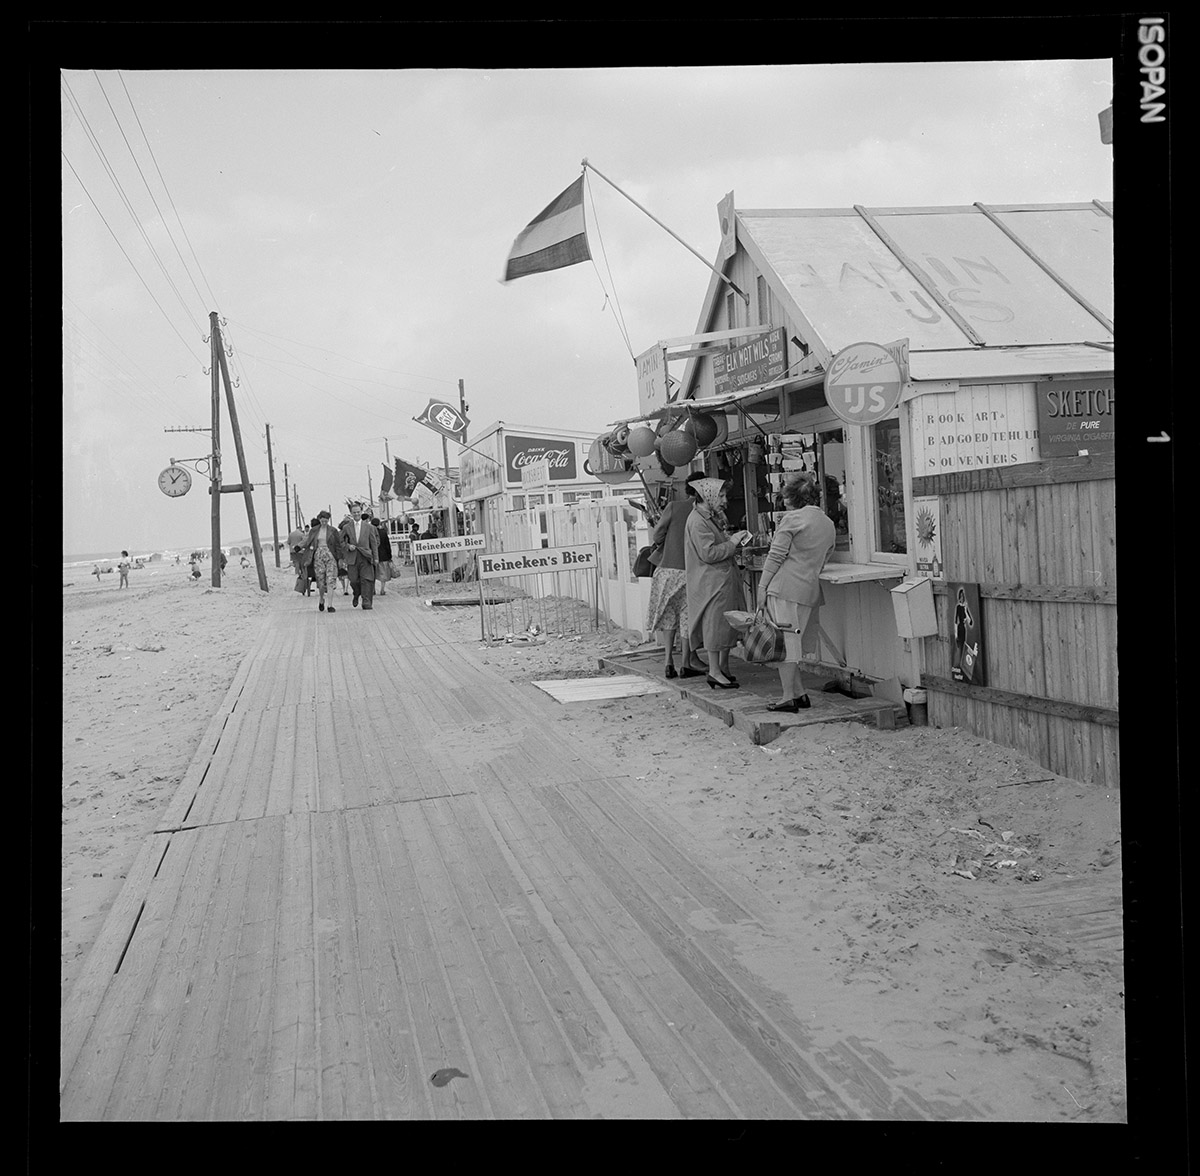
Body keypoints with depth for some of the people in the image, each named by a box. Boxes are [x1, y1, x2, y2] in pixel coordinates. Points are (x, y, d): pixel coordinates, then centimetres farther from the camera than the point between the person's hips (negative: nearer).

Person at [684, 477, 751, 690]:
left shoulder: (710, 518, 18)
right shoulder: (697, 521, -16)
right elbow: (708, 554, -21)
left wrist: (732, 541, 9)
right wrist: (731, 542, -14)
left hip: (724, 579, 10)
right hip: (711, 582, -10)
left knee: (728, 623, 11)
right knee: (715, 622, -6)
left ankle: (723, 668, 19)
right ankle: (714, 671, 0)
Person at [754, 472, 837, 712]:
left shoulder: (792, 518, -6)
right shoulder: (829, 524, 15)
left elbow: (775, 556, -8)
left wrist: (762, 587, -6)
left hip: (786, 586, -7)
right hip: (811, 589, 7)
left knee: (784, 641, -3)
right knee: (793, 642, 14)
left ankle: (789, 697, -2)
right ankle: (799, 694, 14)